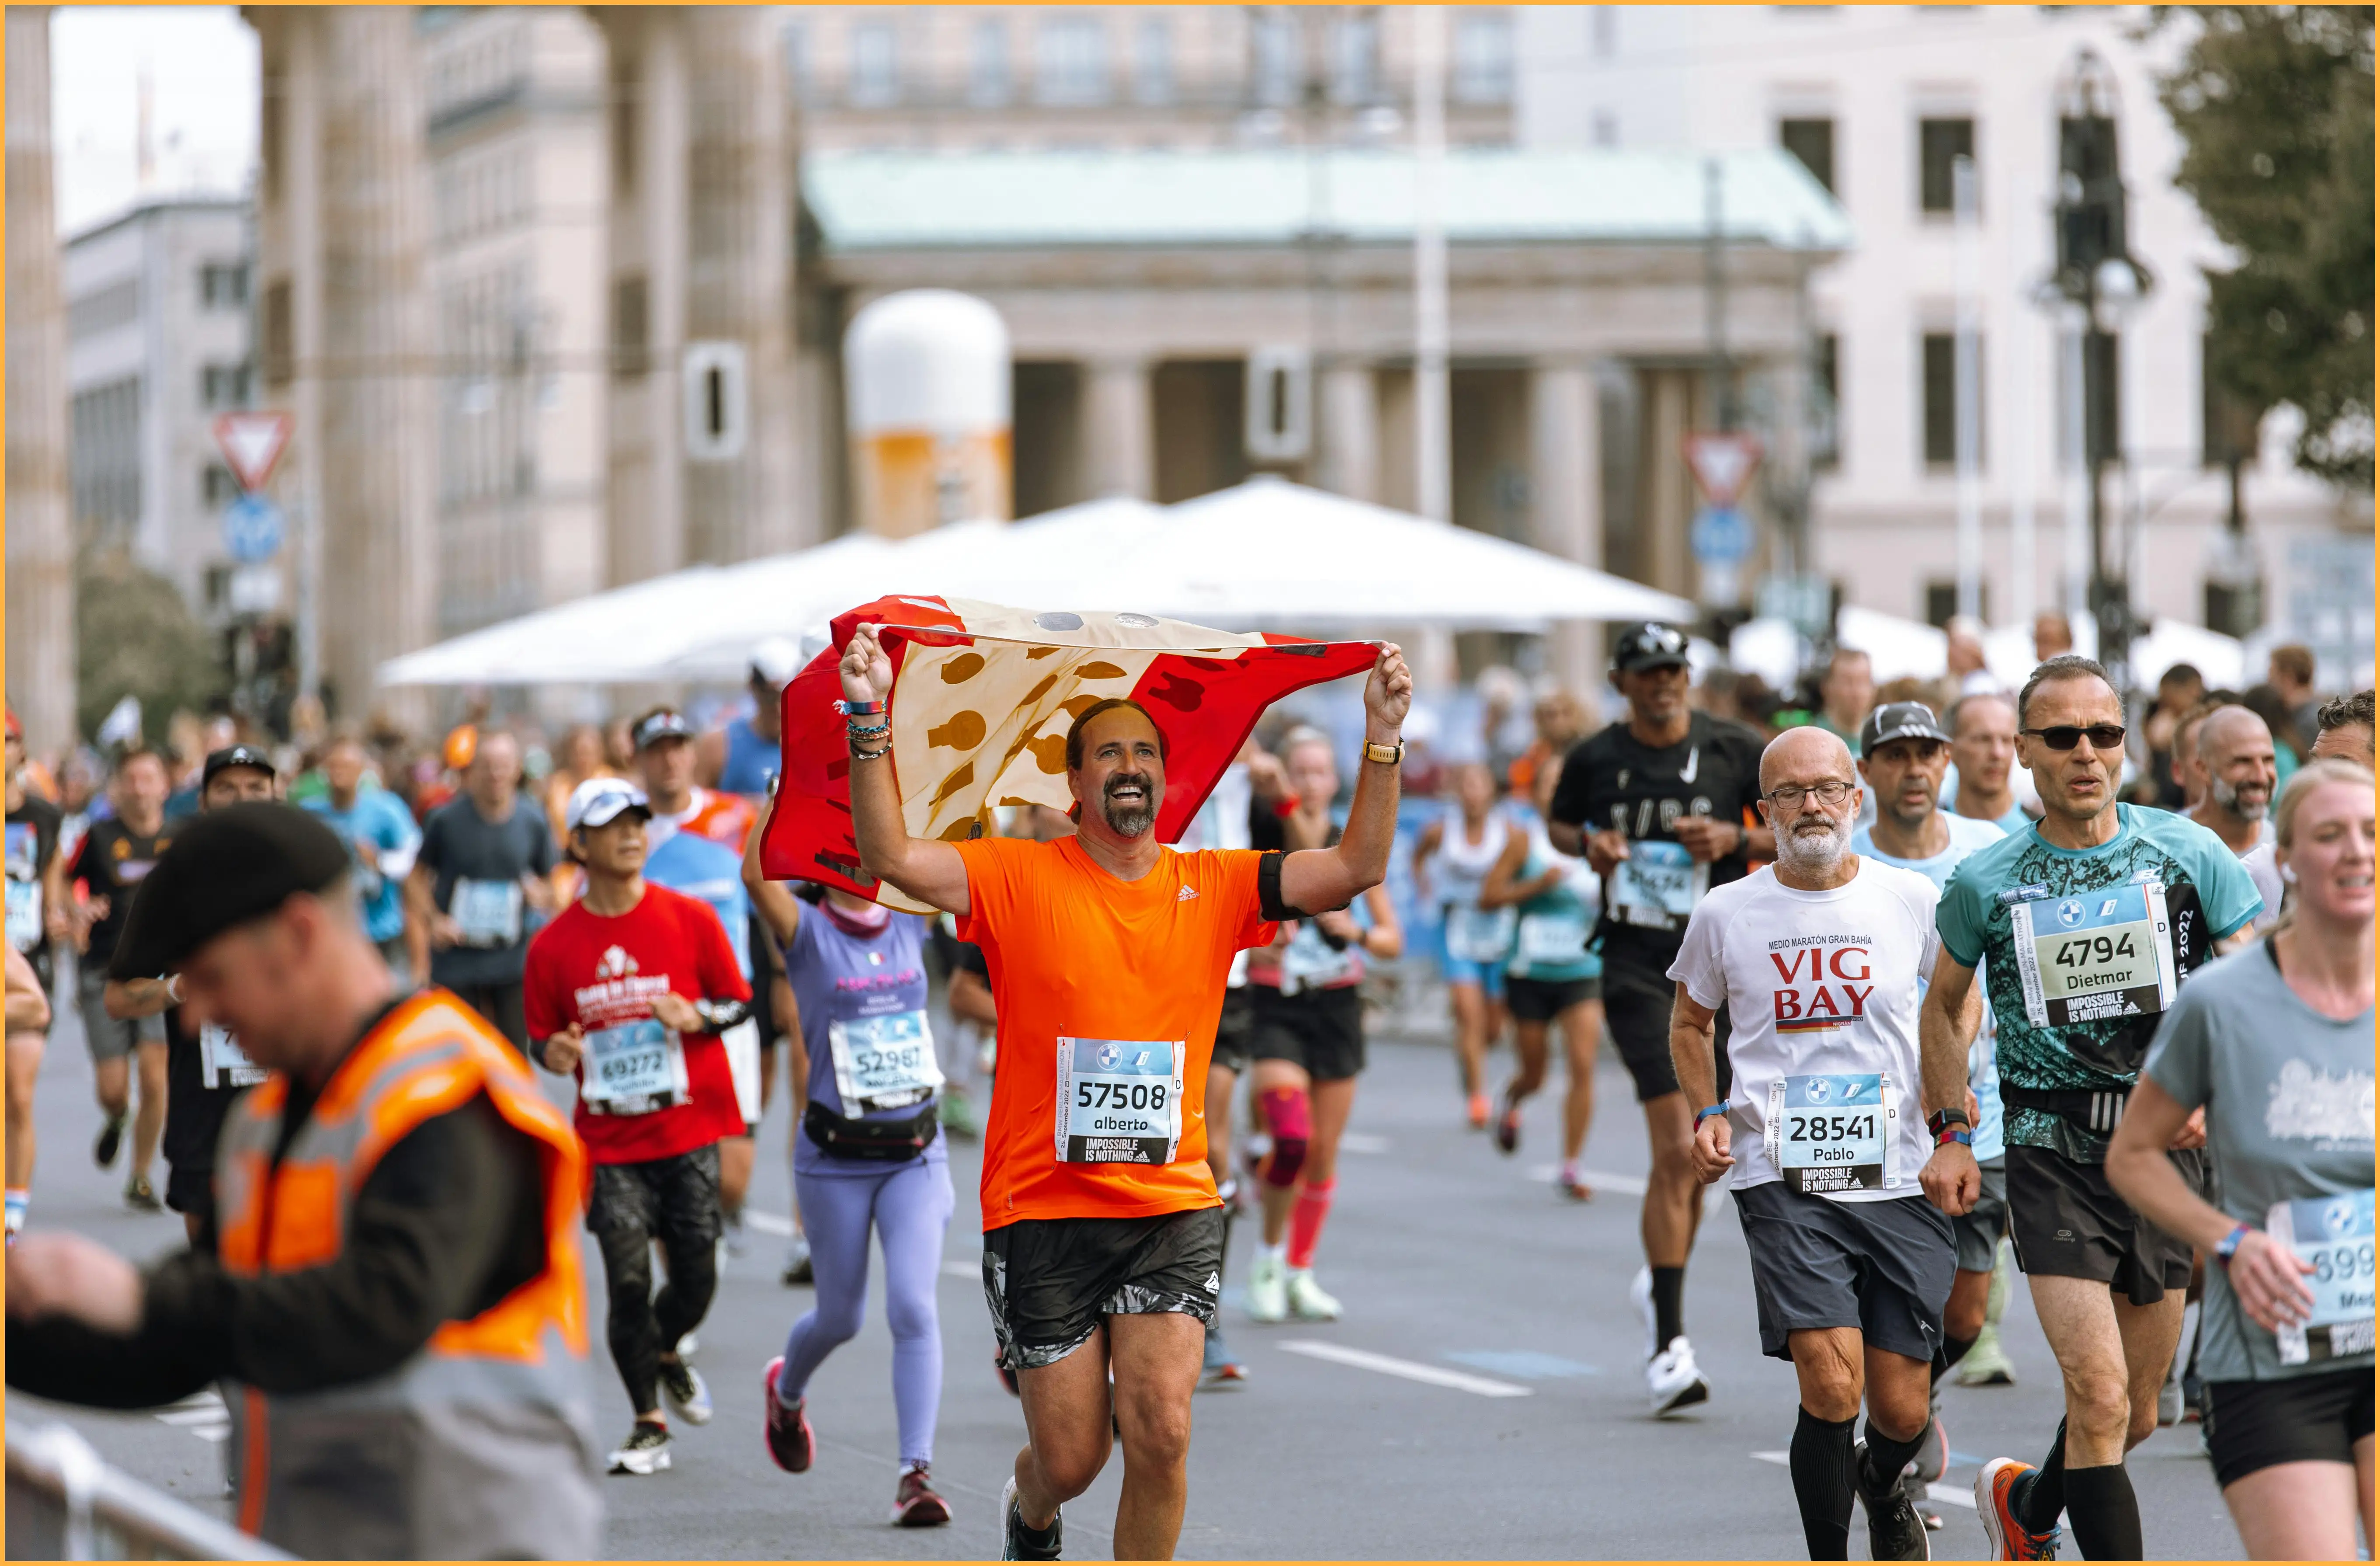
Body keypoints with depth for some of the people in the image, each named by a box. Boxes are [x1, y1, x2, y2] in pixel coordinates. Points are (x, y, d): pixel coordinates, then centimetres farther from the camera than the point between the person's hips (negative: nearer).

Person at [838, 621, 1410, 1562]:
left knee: (1161, 1432, -13)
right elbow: (891, 860, -14)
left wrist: (1382, 740, -12)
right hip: (1043, 1210, -2)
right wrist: (871, 725, -24)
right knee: (1072, 1457, 4)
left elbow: (1357, 869, 0)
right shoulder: (1019, 879, -2)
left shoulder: (1213, 888, 6)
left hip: (1173, 1209, 2)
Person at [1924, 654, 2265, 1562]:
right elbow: (1944, 1004, 15)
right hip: (2051, 1156, -2)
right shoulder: (1986, 883, -2)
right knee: (2100, 1399, -15)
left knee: (2136, 1417, 14)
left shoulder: (2190, 855, -1)